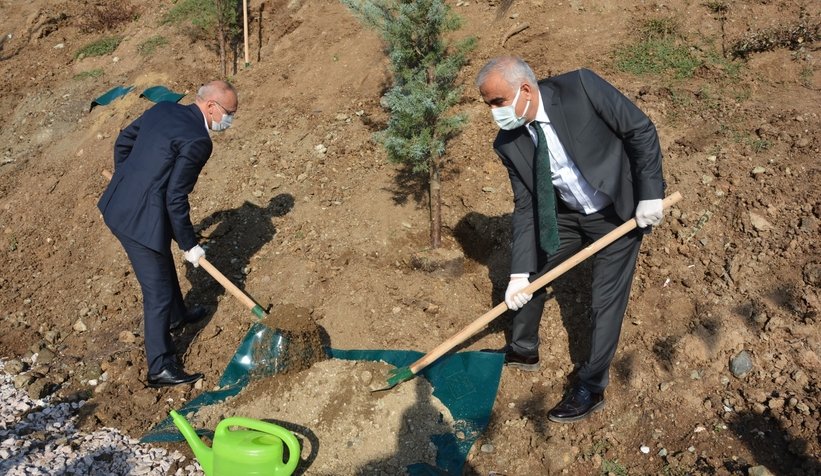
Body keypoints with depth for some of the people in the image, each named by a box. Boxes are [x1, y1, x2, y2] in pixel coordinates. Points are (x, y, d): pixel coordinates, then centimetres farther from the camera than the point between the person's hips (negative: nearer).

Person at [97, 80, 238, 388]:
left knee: (164, 267, 29)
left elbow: (122, 142, 16)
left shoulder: (163, 109, 4)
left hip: (117, 206, 9)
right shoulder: (198, 140, -21)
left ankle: (177, 316, 53)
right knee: (158, 291, 2)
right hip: (140, 220, -9)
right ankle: (160, 368, 13)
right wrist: (189, 245, -9)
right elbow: (175, 199, -20)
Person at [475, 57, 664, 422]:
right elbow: (526, 207, -8)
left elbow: (640, 130, -17)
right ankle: (523, 350, 36)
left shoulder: (581, 87, -26)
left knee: (606, 297, -2)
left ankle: (591, 387, 15)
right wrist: (519, 272, -13)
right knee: (529, 276, 11)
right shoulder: (508, 143, -12)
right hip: (566, 214, 5)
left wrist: (649, 194, -22)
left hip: (620, 209, -5)